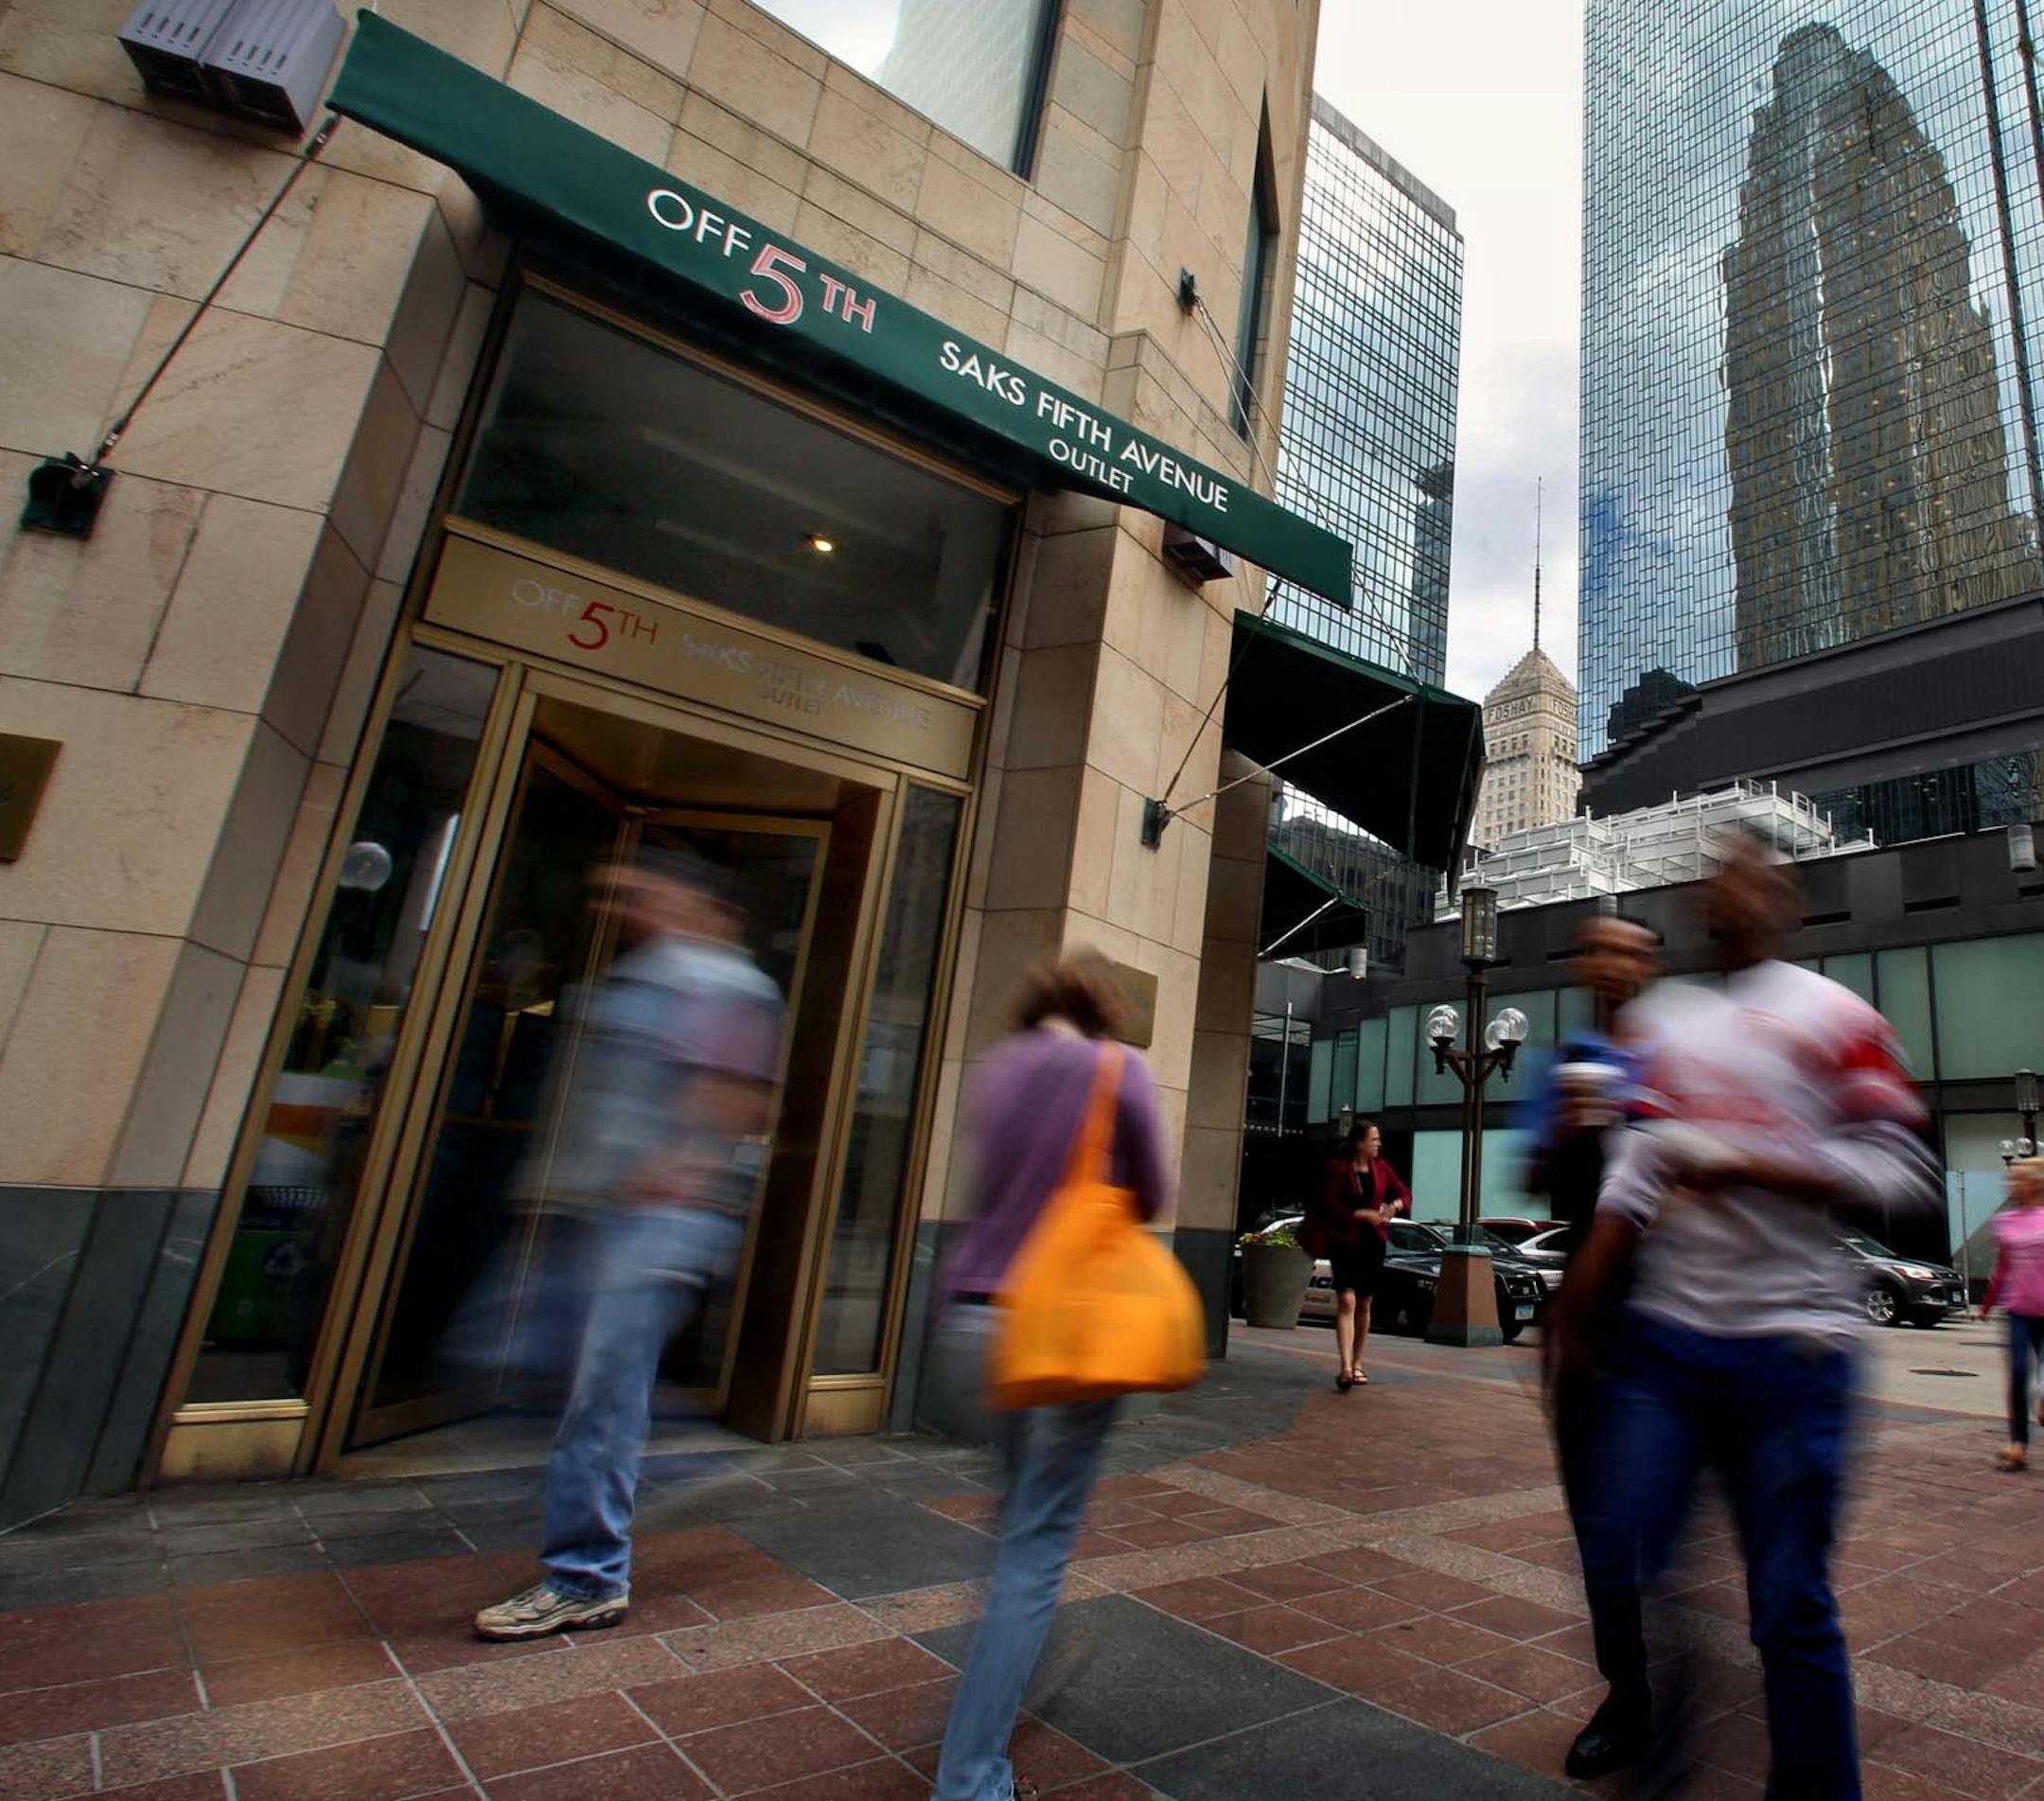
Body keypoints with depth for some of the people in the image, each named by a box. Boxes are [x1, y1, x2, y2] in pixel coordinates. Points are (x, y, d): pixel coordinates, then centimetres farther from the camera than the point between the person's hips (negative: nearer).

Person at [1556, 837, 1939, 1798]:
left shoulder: (1834, 1015, 2)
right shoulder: (1663, 1016, 15)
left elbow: (1909, 1174, -4)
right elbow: (1638, 1169, 12)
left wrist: (1753, 1162, -16)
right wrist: (1580, 1297, 7)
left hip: (1789, 1342, -4)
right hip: (1663, 1333, 4)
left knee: (1791, 1608, 2)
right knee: (1616, 1568, 3)